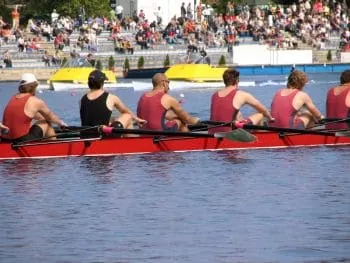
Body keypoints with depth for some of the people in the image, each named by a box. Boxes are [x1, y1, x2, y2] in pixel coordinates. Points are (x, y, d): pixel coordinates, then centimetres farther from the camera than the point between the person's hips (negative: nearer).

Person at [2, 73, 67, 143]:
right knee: (47, 124, 14)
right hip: (22, 140, -7)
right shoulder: (35, 101, -7)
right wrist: (61, 123, 30)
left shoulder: (13, 98, 13)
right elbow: (51, 117, 11)